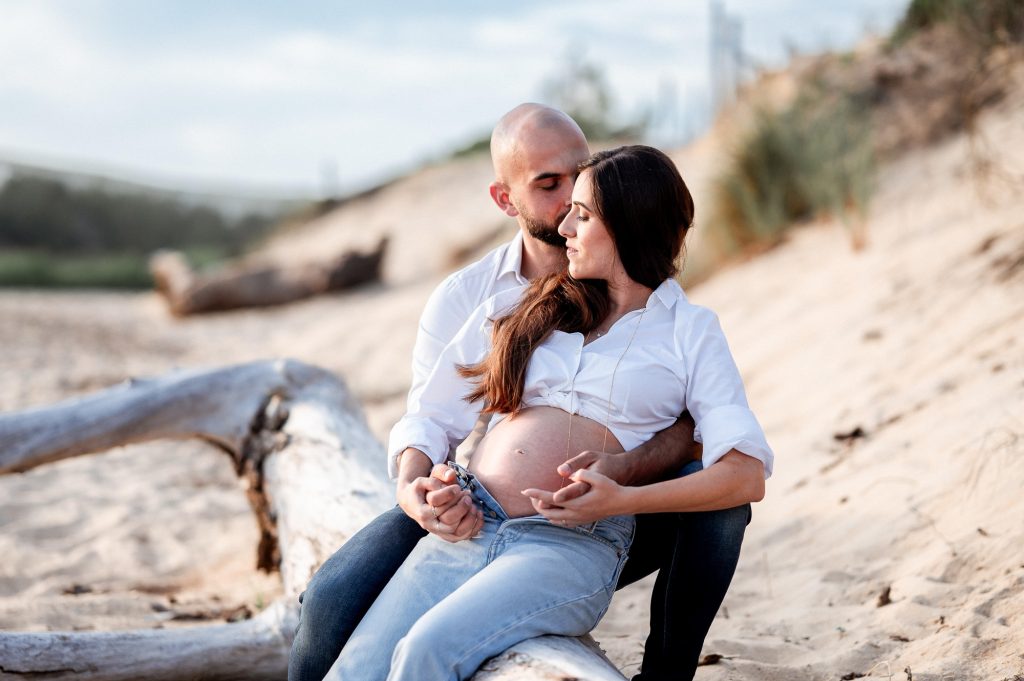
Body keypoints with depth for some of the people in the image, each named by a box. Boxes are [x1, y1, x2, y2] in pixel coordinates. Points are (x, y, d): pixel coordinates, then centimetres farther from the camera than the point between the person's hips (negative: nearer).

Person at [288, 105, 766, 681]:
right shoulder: (460, 299, -2)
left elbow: (687, 425, -15)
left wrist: (623, 470, -39)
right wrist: (418, 492, -33)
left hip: (598, 526, 1)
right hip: (481, 520, 0)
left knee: (716, 488, -29)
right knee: (332, 603, -27)